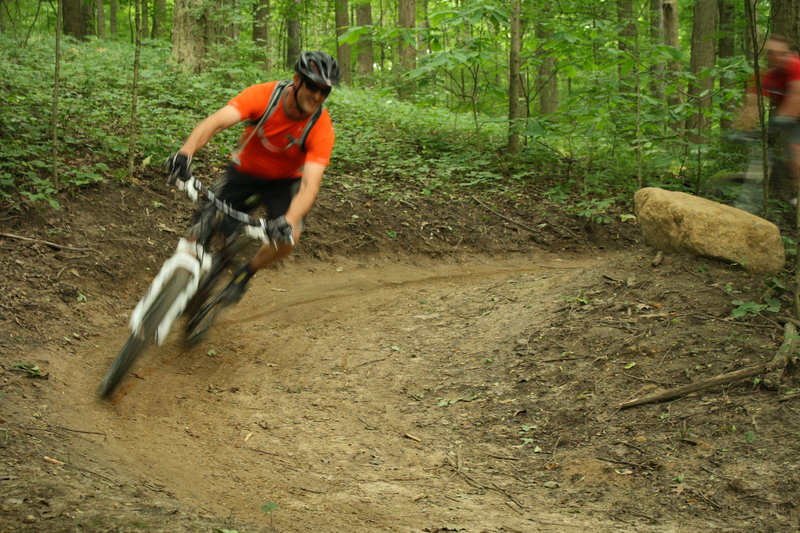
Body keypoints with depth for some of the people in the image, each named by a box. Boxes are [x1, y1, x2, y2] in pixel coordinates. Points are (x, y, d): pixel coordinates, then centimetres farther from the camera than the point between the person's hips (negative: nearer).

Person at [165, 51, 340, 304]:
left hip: (284, 181, 0)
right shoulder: (263, 95, -28)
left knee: (287, 239, -24)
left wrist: (288, 222, -54)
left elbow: (310, 186, -35)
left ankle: (245, 274, 4)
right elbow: (216, 121, -40)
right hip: (244, 172, 0)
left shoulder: (321, 127, -28)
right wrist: (185, 152, -58)